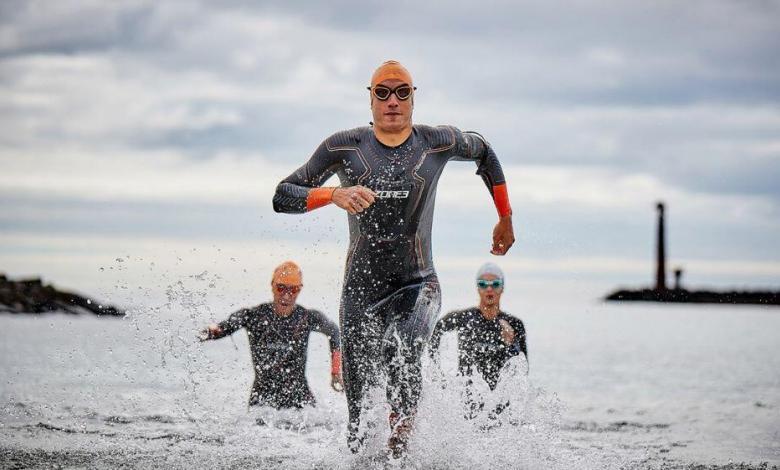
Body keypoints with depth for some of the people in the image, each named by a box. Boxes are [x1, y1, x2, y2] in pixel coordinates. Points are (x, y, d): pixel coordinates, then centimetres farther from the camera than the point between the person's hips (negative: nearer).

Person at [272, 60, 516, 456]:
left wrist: (505, 219, 25)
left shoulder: (438, 142, 0)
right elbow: (282, 196, -4)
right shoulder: (344, 147, -2)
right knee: (359, 397, -1)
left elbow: (484, 152, 21)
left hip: (417, 285, -1)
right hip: (361, 286, 1)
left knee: (403, 352, -32)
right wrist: (334, 194, -22)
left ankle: (402, 431, -20)